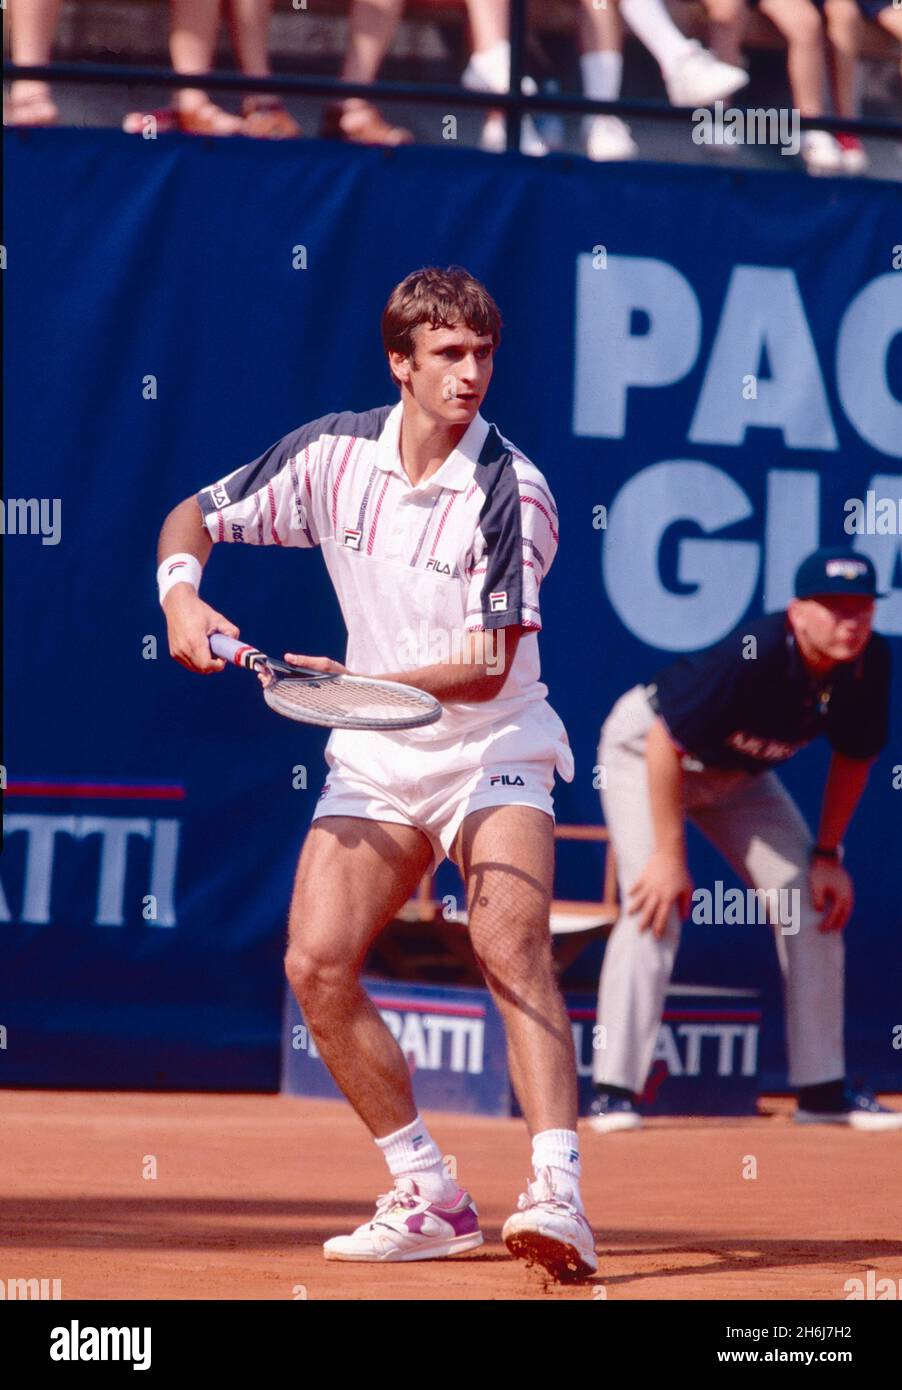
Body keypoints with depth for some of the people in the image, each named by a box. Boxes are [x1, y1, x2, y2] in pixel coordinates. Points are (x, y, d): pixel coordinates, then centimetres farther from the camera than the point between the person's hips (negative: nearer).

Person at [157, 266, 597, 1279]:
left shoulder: (511, 493, -17)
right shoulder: (333, 454, -4)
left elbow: (487, 666, -20)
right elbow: (195, 517, 7)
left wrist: (365, 682, -32)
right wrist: (183, 594, -13)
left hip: (490, 751, -4)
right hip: (373, 763, 4)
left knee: (509, 940, -27)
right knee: (315, 966, -9)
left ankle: (557, 1195, -34)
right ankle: (429, 1200, 5)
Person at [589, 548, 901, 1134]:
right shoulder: (752, 658, -39)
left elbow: (853, 755, -3)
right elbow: (667, 743, -32)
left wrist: (828, 854, -4)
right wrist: (670, 854, -29)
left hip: (740, 773, 6)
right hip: (646, 750, -6)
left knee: (816, 906, -1)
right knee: (657, 907, -21)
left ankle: (822, 1088, 8)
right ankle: (613, 1090, -17)